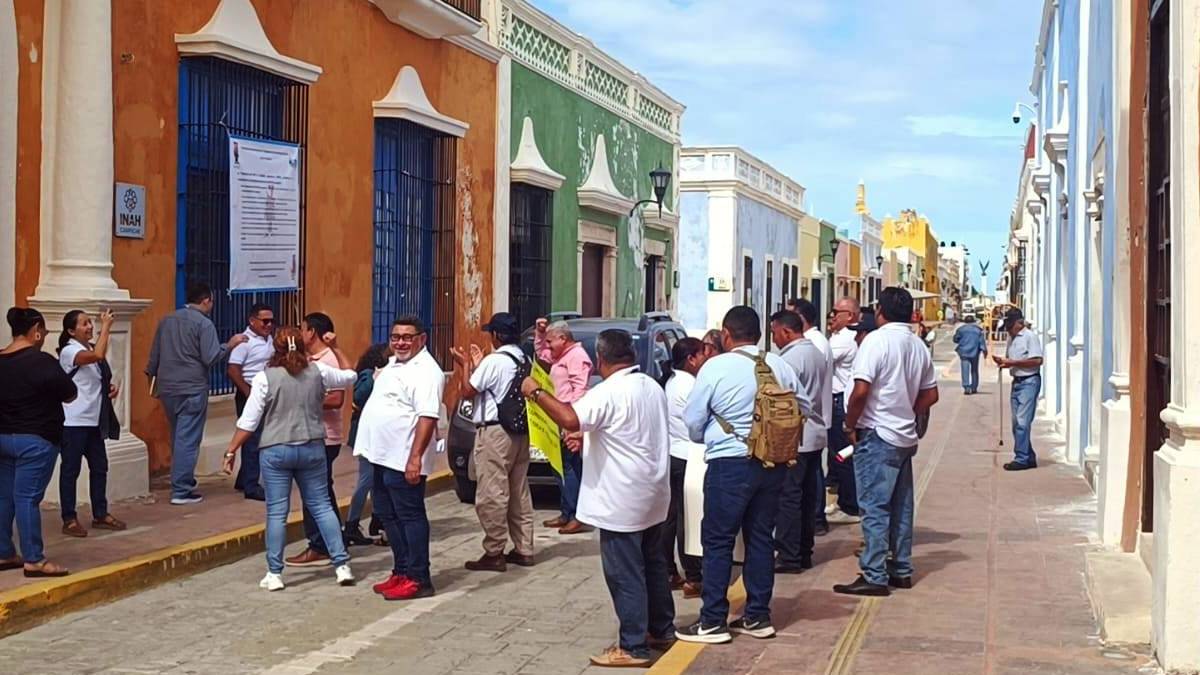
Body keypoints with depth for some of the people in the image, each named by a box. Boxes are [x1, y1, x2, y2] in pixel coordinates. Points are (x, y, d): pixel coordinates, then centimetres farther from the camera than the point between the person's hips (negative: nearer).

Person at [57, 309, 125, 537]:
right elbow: (97, 356, -34)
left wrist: (110, 388, 5)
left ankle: (100, 514, 21)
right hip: (73, 422, -8)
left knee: (99, 466, 12)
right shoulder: (69, 351, -14)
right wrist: (106, 326, -26)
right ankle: (69, 520, 5)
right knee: (71, 469, -1)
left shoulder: (91, 348, 12)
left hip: (94, 420, 8)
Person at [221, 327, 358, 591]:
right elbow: (349, 375, 17)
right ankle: (342, 565, 9)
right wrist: (335, 348, 22)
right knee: (322, 506, 11)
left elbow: (248, 421, -8)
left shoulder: (265, 378, -9)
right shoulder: (318, 371, -2)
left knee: (276, 512, 4)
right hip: (312, 449, 3)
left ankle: (274, 574, 8)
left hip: (276, 451, -2)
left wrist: (231, 451, 0)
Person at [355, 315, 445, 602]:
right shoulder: (393, 364, 16)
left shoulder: (425, 371, -16)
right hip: (382, 457, 10)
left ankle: (418, 580, 3)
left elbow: (428, 417, -23)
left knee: (410, 517, -4)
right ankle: (402, 572, 25)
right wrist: (372, 448, 22)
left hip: (403, 460, -10)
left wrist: (415, 458, -28)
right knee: (389, 517, 15)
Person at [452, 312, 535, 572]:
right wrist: (478, 365, 23)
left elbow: (467, 392, -7)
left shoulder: (494, 361, -14)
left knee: (491, 494, -4)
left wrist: (467, 365, 8)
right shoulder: (524, 361, 11)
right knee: (519, 493, 12)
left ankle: (494, 553, -2)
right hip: (519, 432, 9)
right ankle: (523, 550, 17)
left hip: (495, 433, -9)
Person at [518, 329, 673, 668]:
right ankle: (660, 630, 31)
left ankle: (633, 647, 1)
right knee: (653, 565, 19)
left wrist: (536, 393, -23)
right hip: (653, 498, 9)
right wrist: (588, 437, 25)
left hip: (622, 502, -9)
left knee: (625, 575, -3)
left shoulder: (609, 392, -19)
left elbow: (571, 419, -35)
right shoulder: (651, 386, 10)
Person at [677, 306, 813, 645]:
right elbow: (804, 407, 12)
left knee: (718, 541, 2)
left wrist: (707, 439, 17)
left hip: (730, 463, -5)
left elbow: (692, 420, -4)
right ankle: (758, 617, 20)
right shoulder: (780, 366, 2)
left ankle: (713, 622, 4)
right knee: (761, 538, 14)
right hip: (773, 462, 5)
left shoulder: (715, 367, -10)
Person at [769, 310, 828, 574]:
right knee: (808, 496, 13)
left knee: (788, 497, -5)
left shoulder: (791, 358, -16)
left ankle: (788, 557, -2)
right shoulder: (816, 353, 13)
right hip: (814, 435, 10)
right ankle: (804, 552, 20)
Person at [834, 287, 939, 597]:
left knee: (874, 507, -5)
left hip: (877, 435, -8)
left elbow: (861, 391, -21)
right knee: (901, 506, 14)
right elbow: (931, 395, 14)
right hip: (906, 436, 8)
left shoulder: (877, 340, -14)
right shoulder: (918, 345, 10)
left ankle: (874, 576, -3)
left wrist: (851, 425, -8)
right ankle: (901, 570, 22)